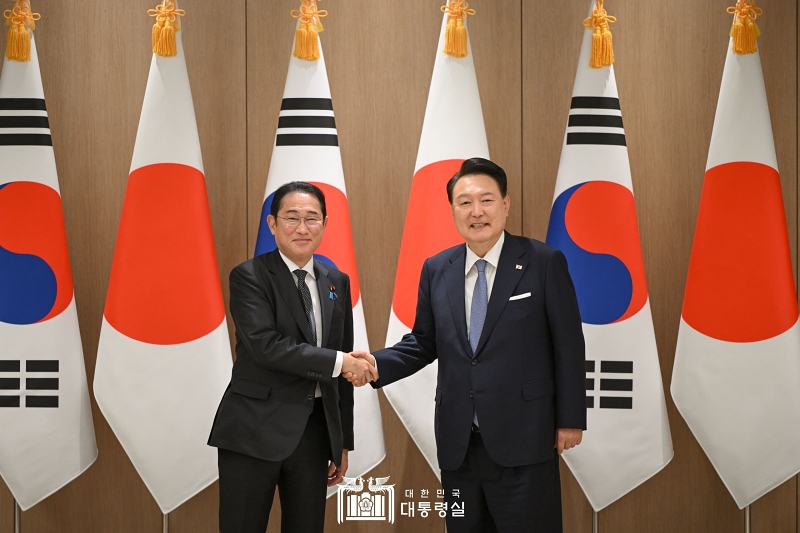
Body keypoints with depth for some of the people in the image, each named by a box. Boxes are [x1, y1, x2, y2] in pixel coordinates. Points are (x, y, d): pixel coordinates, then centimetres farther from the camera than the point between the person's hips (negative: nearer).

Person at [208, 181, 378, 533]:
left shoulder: (337, 282, 11)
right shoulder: (249, 277, -5)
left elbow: (345, 364, 14)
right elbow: (265, 345, -19)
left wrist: (343, 441, 13)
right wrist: (338, 362, -18)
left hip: (315, 431, 5)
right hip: (255, 431, -5)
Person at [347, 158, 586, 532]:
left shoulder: (544, 263, -4)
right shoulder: (436, 270, 7)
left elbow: (568, 346, -3)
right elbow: (423, 343, 13)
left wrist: (571, 419, -4)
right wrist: (378, 364, -5)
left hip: (522, 441, -4)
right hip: (458, 444, 4)